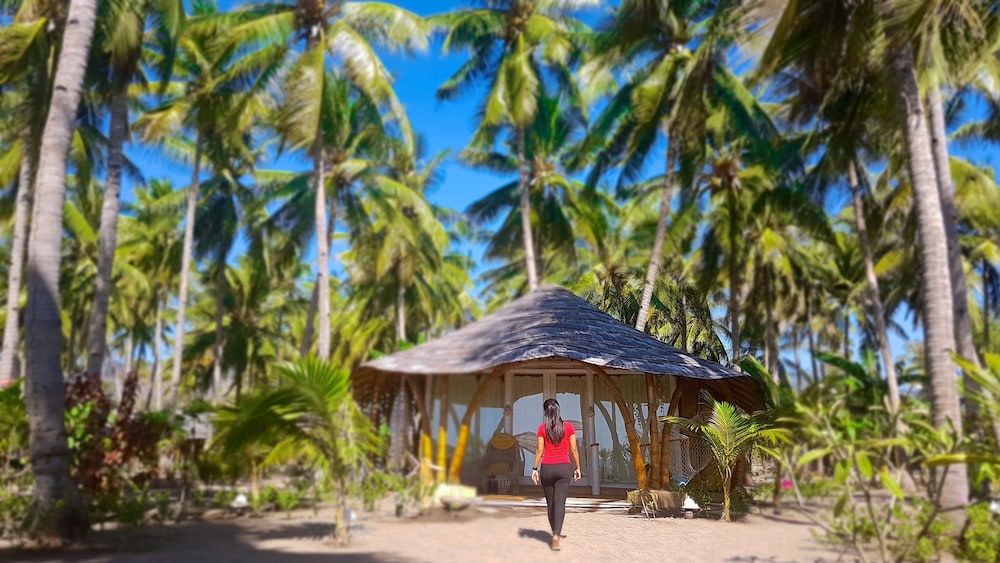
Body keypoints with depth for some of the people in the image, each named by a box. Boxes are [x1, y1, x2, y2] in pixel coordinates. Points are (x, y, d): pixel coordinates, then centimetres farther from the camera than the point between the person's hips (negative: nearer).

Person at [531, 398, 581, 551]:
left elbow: (540, 450, -3)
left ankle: (556, 533, 24)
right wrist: (578, 468, 8)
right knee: (560, 503, -6)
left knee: (550, 503, 14)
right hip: (563, 468, -1)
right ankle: (556, 535, -22)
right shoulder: (568, 427, 0)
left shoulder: (542, 428, -1)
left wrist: (534, 469, 1)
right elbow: (574, 449, 1)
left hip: (547, 468, 1)